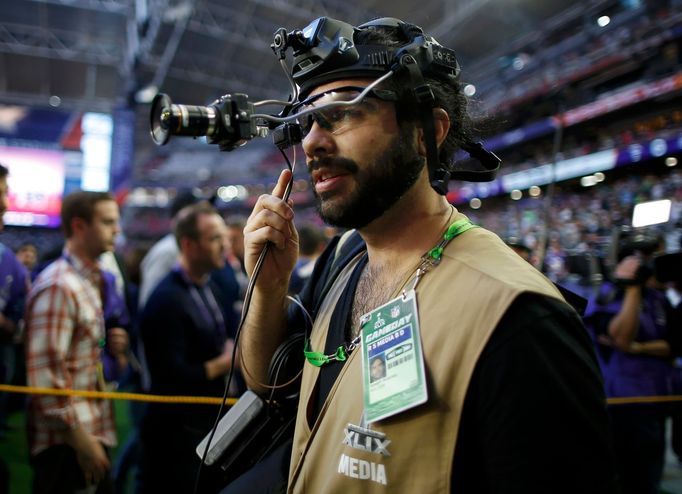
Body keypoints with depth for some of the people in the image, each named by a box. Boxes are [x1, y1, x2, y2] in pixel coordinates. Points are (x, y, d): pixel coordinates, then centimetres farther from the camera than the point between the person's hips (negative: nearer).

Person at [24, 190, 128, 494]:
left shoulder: (92, 281, 11)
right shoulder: (58, 286, -18)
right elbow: (45, 372, -24)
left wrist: (111, 344, 2)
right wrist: (79, 438, -20)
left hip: (93, 433, 9)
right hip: (65, 442, -9)